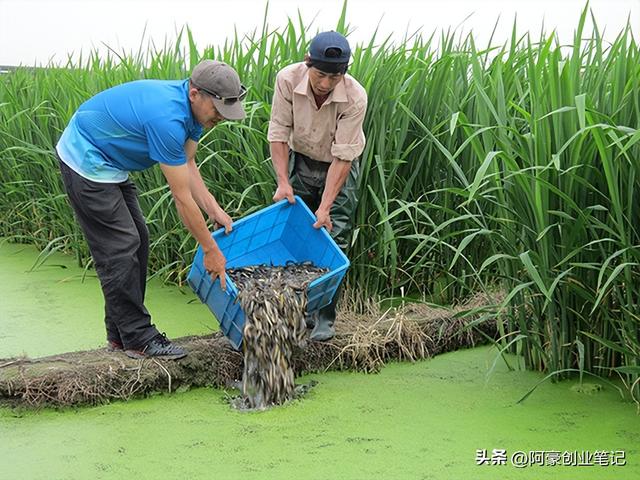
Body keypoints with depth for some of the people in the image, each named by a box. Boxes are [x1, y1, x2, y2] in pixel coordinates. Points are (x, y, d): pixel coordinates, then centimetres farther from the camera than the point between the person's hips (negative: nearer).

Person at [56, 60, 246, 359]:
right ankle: (138, 340, -1)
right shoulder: (167, 118, -33)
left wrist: (215, 211, -4)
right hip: (86, 162, -10)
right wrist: (211, 250, -18)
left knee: (136, 241, 9)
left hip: (107, 162, 10)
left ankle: (120, 335, 16)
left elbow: (187, 164, 7)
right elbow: (182, 197, -27)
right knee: (120, 250, -9)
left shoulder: (192, 107, -5)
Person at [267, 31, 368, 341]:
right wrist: (283, 181, -23)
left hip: (339, 166, -2)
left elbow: (343, 157, -27)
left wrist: (325, 207, -29)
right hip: (300, 160, 2)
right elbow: (278, 134, -16)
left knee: (333, 239, -7)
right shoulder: (288, 80, -25)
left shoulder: (355, 98, -30)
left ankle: (325, 317, 1)